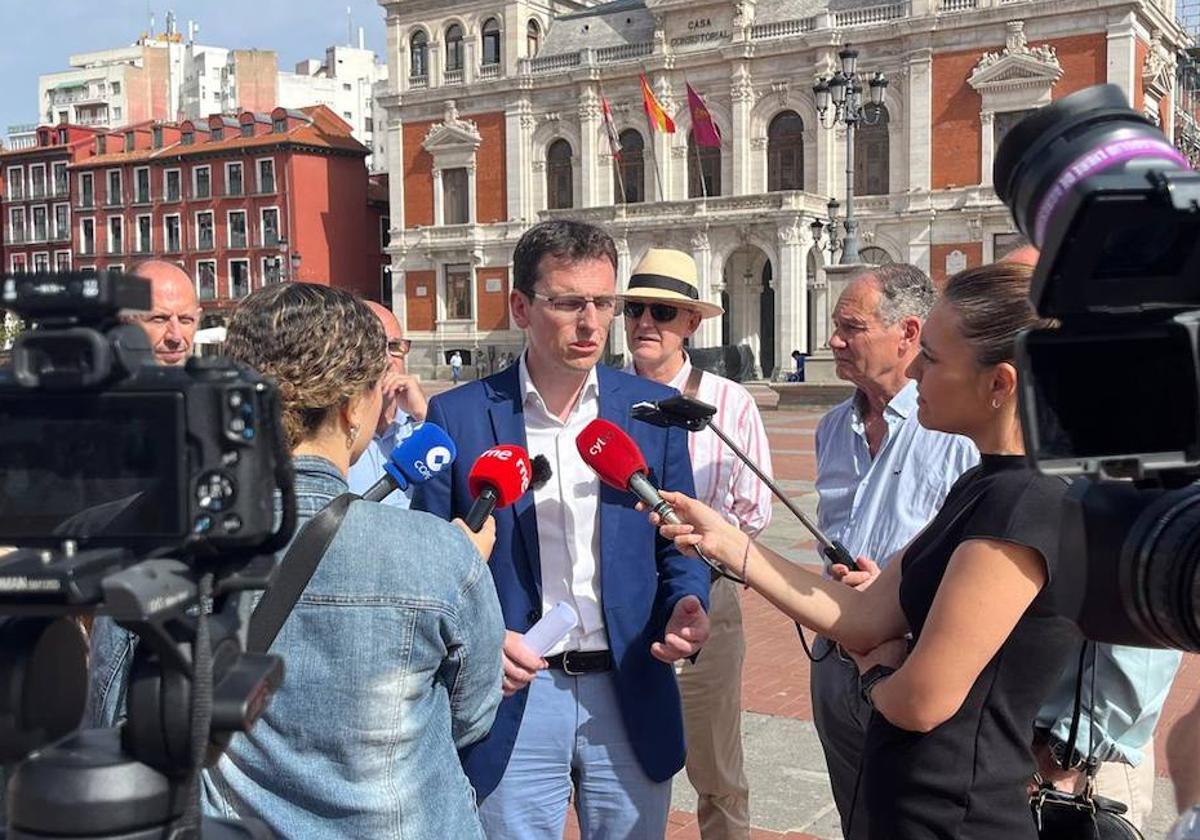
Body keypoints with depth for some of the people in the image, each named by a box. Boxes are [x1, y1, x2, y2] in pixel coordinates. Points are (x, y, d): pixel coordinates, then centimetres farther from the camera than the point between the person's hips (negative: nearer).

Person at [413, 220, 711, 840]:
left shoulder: (655, 410, 2)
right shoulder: (457, 416, -5)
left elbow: (676, 545, 8)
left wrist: (686, 610, -12)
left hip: (630, 696, 2)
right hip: (514, 692, -2)